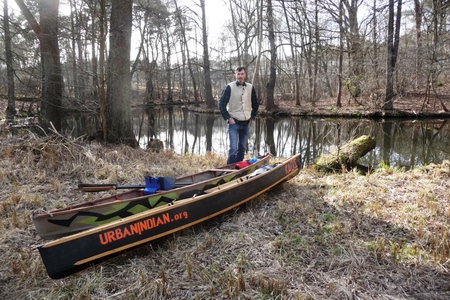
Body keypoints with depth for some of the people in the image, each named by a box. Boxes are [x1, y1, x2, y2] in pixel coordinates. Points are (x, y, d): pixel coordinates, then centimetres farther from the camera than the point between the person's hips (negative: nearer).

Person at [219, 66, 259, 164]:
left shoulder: (250, 87, 5)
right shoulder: (230, 87, -6)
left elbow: (255, 104, 16)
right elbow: (221, 104, -5)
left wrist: (252, 117, 10)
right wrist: (228, 118, -8)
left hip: (246, 123, 4)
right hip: (234, 122, -4)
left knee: (242, 148, 10)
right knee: (233, 148, -10)